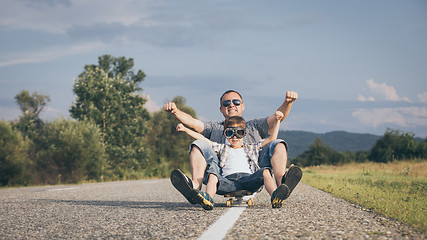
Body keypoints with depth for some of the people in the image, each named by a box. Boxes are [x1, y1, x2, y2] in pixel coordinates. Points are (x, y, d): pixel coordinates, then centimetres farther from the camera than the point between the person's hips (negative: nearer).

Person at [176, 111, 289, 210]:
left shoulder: (251, 148, 35)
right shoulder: (222, 148, 35)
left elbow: (271, 138, 32)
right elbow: (203, 139, 30)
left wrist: (277, 121, 22)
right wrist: (185, 129, 25)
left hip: (248, 178, 0)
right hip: (228, 179, 0)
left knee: (265, 172, -29)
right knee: (213, 176, -32)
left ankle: (274, 196, -53)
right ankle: (208, 199, -59)